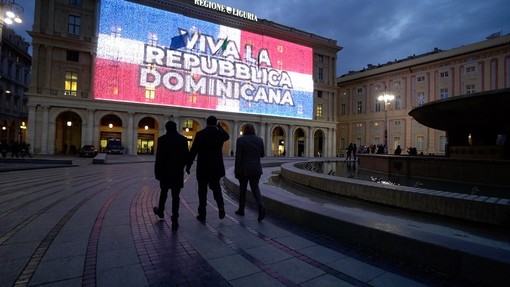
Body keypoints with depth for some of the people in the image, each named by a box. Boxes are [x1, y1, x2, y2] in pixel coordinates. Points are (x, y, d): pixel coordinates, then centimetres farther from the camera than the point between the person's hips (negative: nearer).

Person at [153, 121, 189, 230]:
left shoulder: (162, 139, -7)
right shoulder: (183, 139, -2)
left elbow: (158, 157, -8)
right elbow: (186, 155, -1)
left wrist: (157, 172, -1)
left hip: (165, 171, 0)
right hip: (178, 172, 0)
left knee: (164, 192, 21)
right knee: (175, 195, 3)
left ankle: (160, 211, 42)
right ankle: (174, 220, 1)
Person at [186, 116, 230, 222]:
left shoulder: (200, 134, -8)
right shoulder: (220, 134, -1)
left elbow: (193, 151, -8)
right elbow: (227, 136, 25)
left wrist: (188, 165, 0)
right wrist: (220, 127, 30)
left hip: (203, 167, -2)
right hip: (217, 167, 2)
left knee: (202, 190, 8)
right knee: (216, 186, 21)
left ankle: (202, 214, 14)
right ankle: (220, 205, -1)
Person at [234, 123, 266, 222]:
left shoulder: (240, 140, -8)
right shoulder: (259, 140, 3)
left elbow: (238, 157, -10)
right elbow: (262, 155, 12)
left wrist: (236, 171, -5)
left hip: (244, 169, -3)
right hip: (256, 169, 3)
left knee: (242, 189, 13)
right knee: (255, 188, 10)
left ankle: (241, 209, 25)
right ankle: (261, 207, -12)